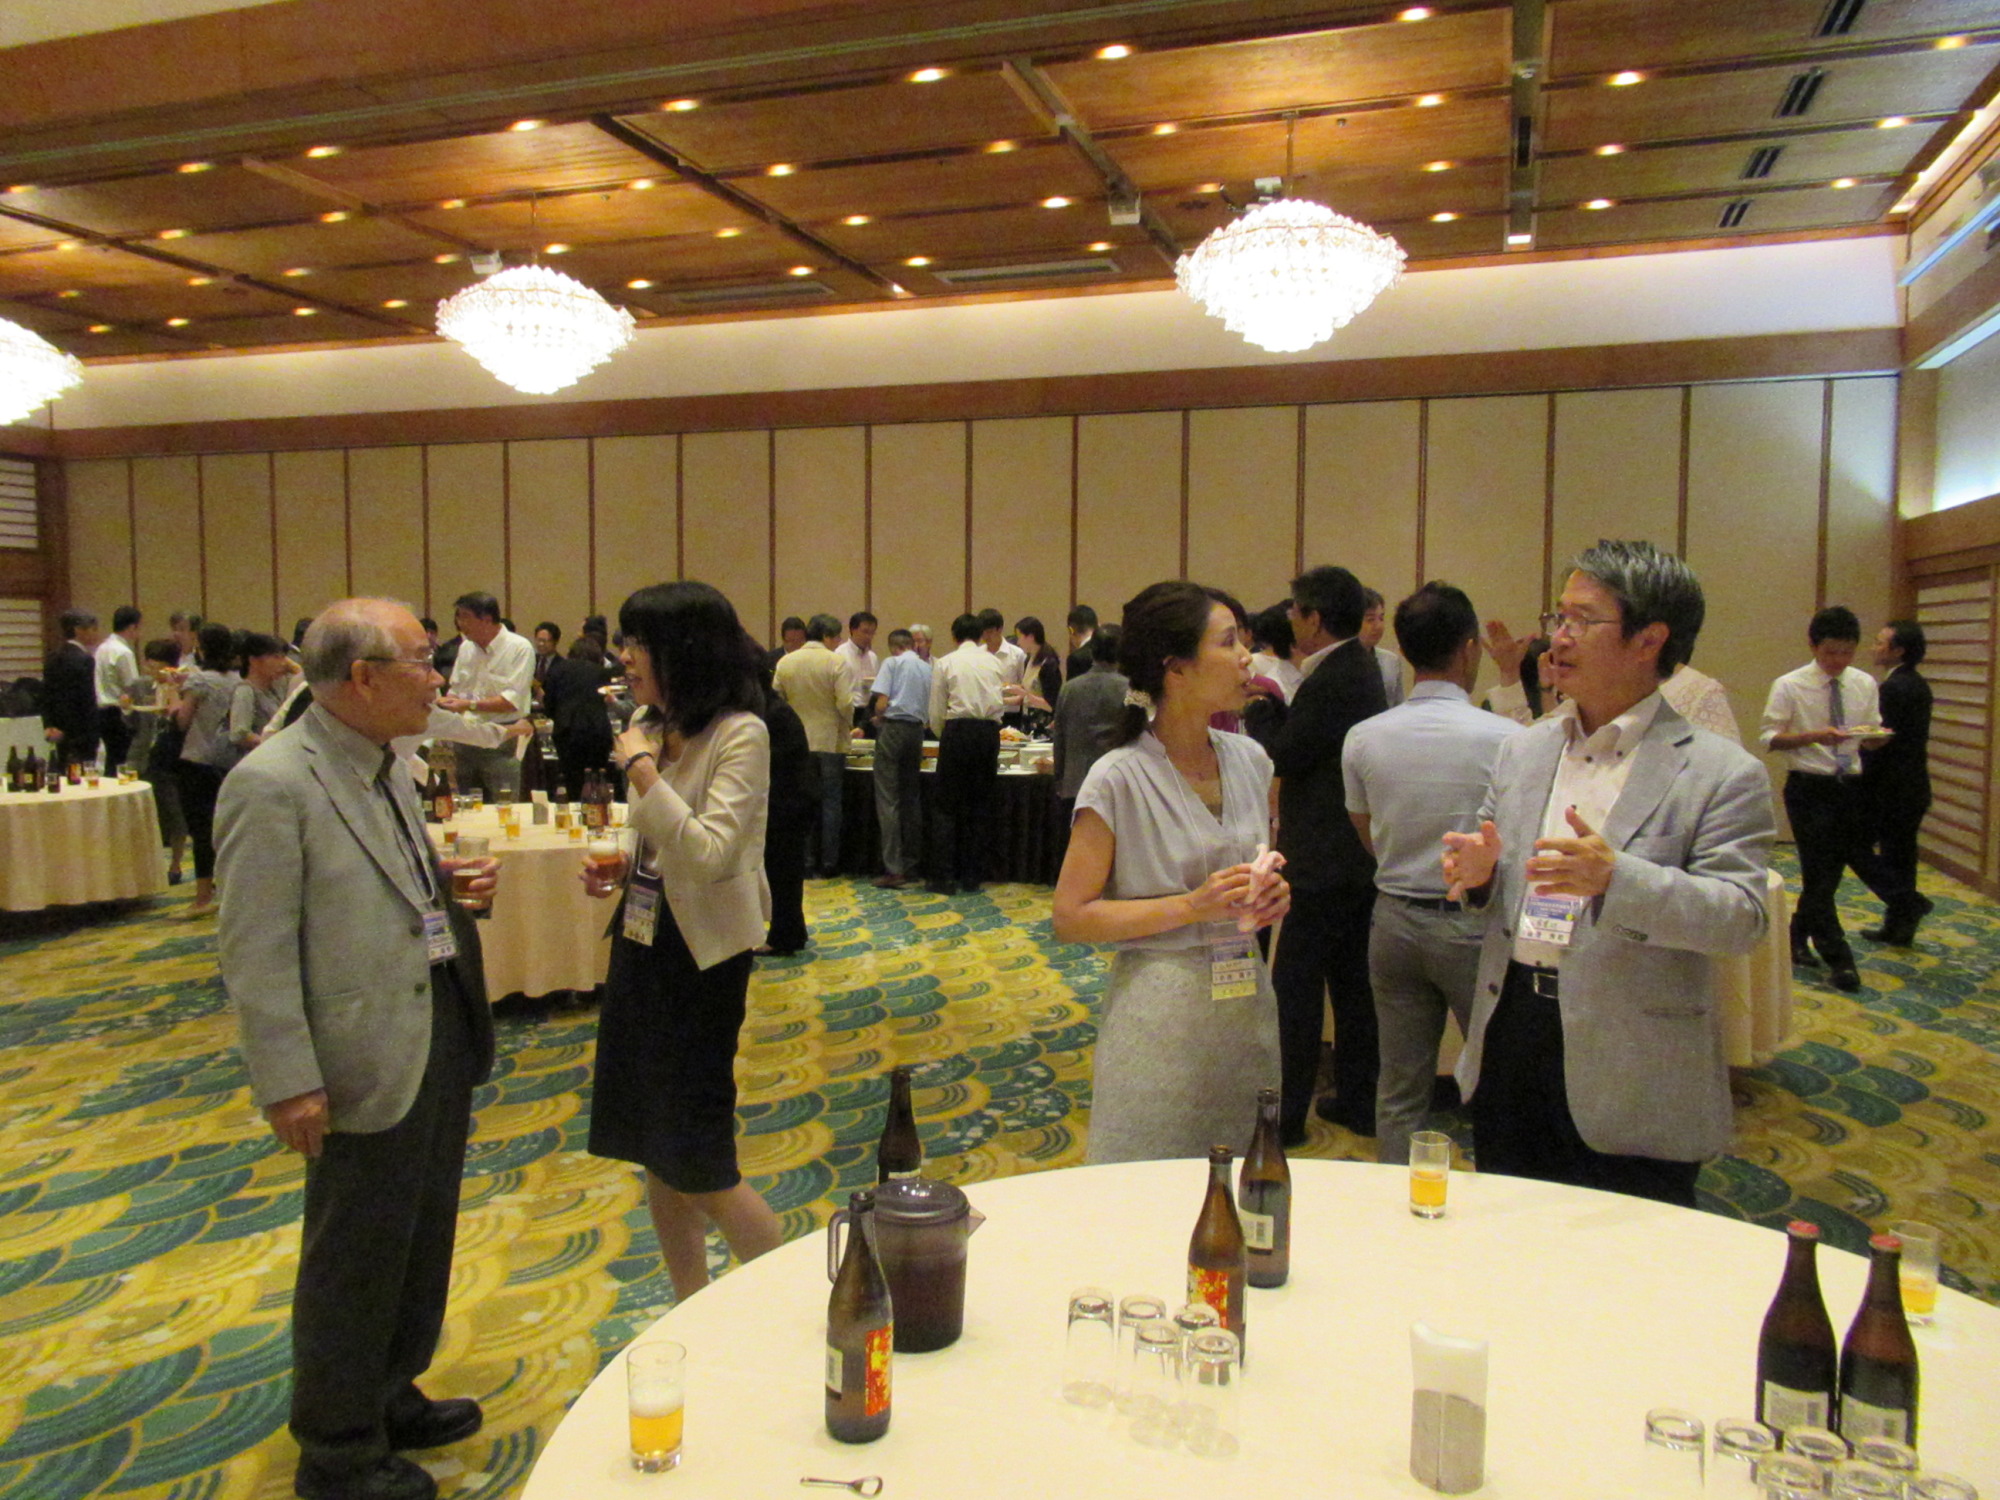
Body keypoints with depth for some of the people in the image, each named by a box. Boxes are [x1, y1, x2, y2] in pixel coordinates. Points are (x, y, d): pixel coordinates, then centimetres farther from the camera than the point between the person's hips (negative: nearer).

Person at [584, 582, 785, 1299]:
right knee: (655, 1152, 15)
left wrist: (642, 768, -23)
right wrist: (619, 870, 1)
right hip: (641, 939, 8)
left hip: (701, 955, -8)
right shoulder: (648, 724, 6)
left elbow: (709, 853, -27)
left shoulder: (739, 734, -17)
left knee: (696, 1160, -1)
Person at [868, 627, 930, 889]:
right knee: (912, 798, 14)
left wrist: (878, 719, 10)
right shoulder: (928, 668, 11)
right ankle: (910, 863, 18)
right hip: (917, 729, 5)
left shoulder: (892, 663, -1)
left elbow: (881, 702, -10)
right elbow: (930, 708, 7)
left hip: (893, 727, -5)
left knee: (888, 800, -5)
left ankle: (894, 869, -10)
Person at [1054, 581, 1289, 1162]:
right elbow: (1071, 917, -13)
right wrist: (1190, 906, -20)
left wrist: (1273, 895, -2)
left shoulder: (1250, 760, 5)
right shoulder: (1119, 778, -13)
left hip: (1248, 1005, 6)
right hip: (1159, 1020, -6)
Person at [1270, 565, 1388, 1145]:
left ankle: (1287, 1111, 6)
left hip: (1323, 862, -10)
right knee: (1352, 983, 16)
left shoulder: (1329, 682, -19)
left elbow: (1283, 757, -17)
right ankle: (1358, 1100, 26)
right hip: (1361, 855, 10)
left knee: (1294, 986, -1)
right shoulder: (1362, 668, 11)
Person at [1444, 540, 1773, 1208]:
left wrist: (1615, 877, -30)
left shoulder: (1723, 773, -8)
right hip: (1510, 1046, 5)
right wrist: (1479, 871, -7)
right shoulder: (1522, 751, 9)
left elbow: (1742, 917, -15)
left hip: (1631, 1081, -5)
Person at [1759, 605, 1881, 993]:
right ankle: (1838, 959, 3)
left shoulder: (1865, 684, 7)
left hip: (1851, 787, 5)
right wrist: (1814, 736, -23)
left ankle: (1799, 934, 31)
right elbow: (1769, 737, -8)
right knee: (1819, 874, -4)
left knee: (1831, 871, 11)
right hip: (1809, 787, -5)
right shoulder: (1789, 686, -7)